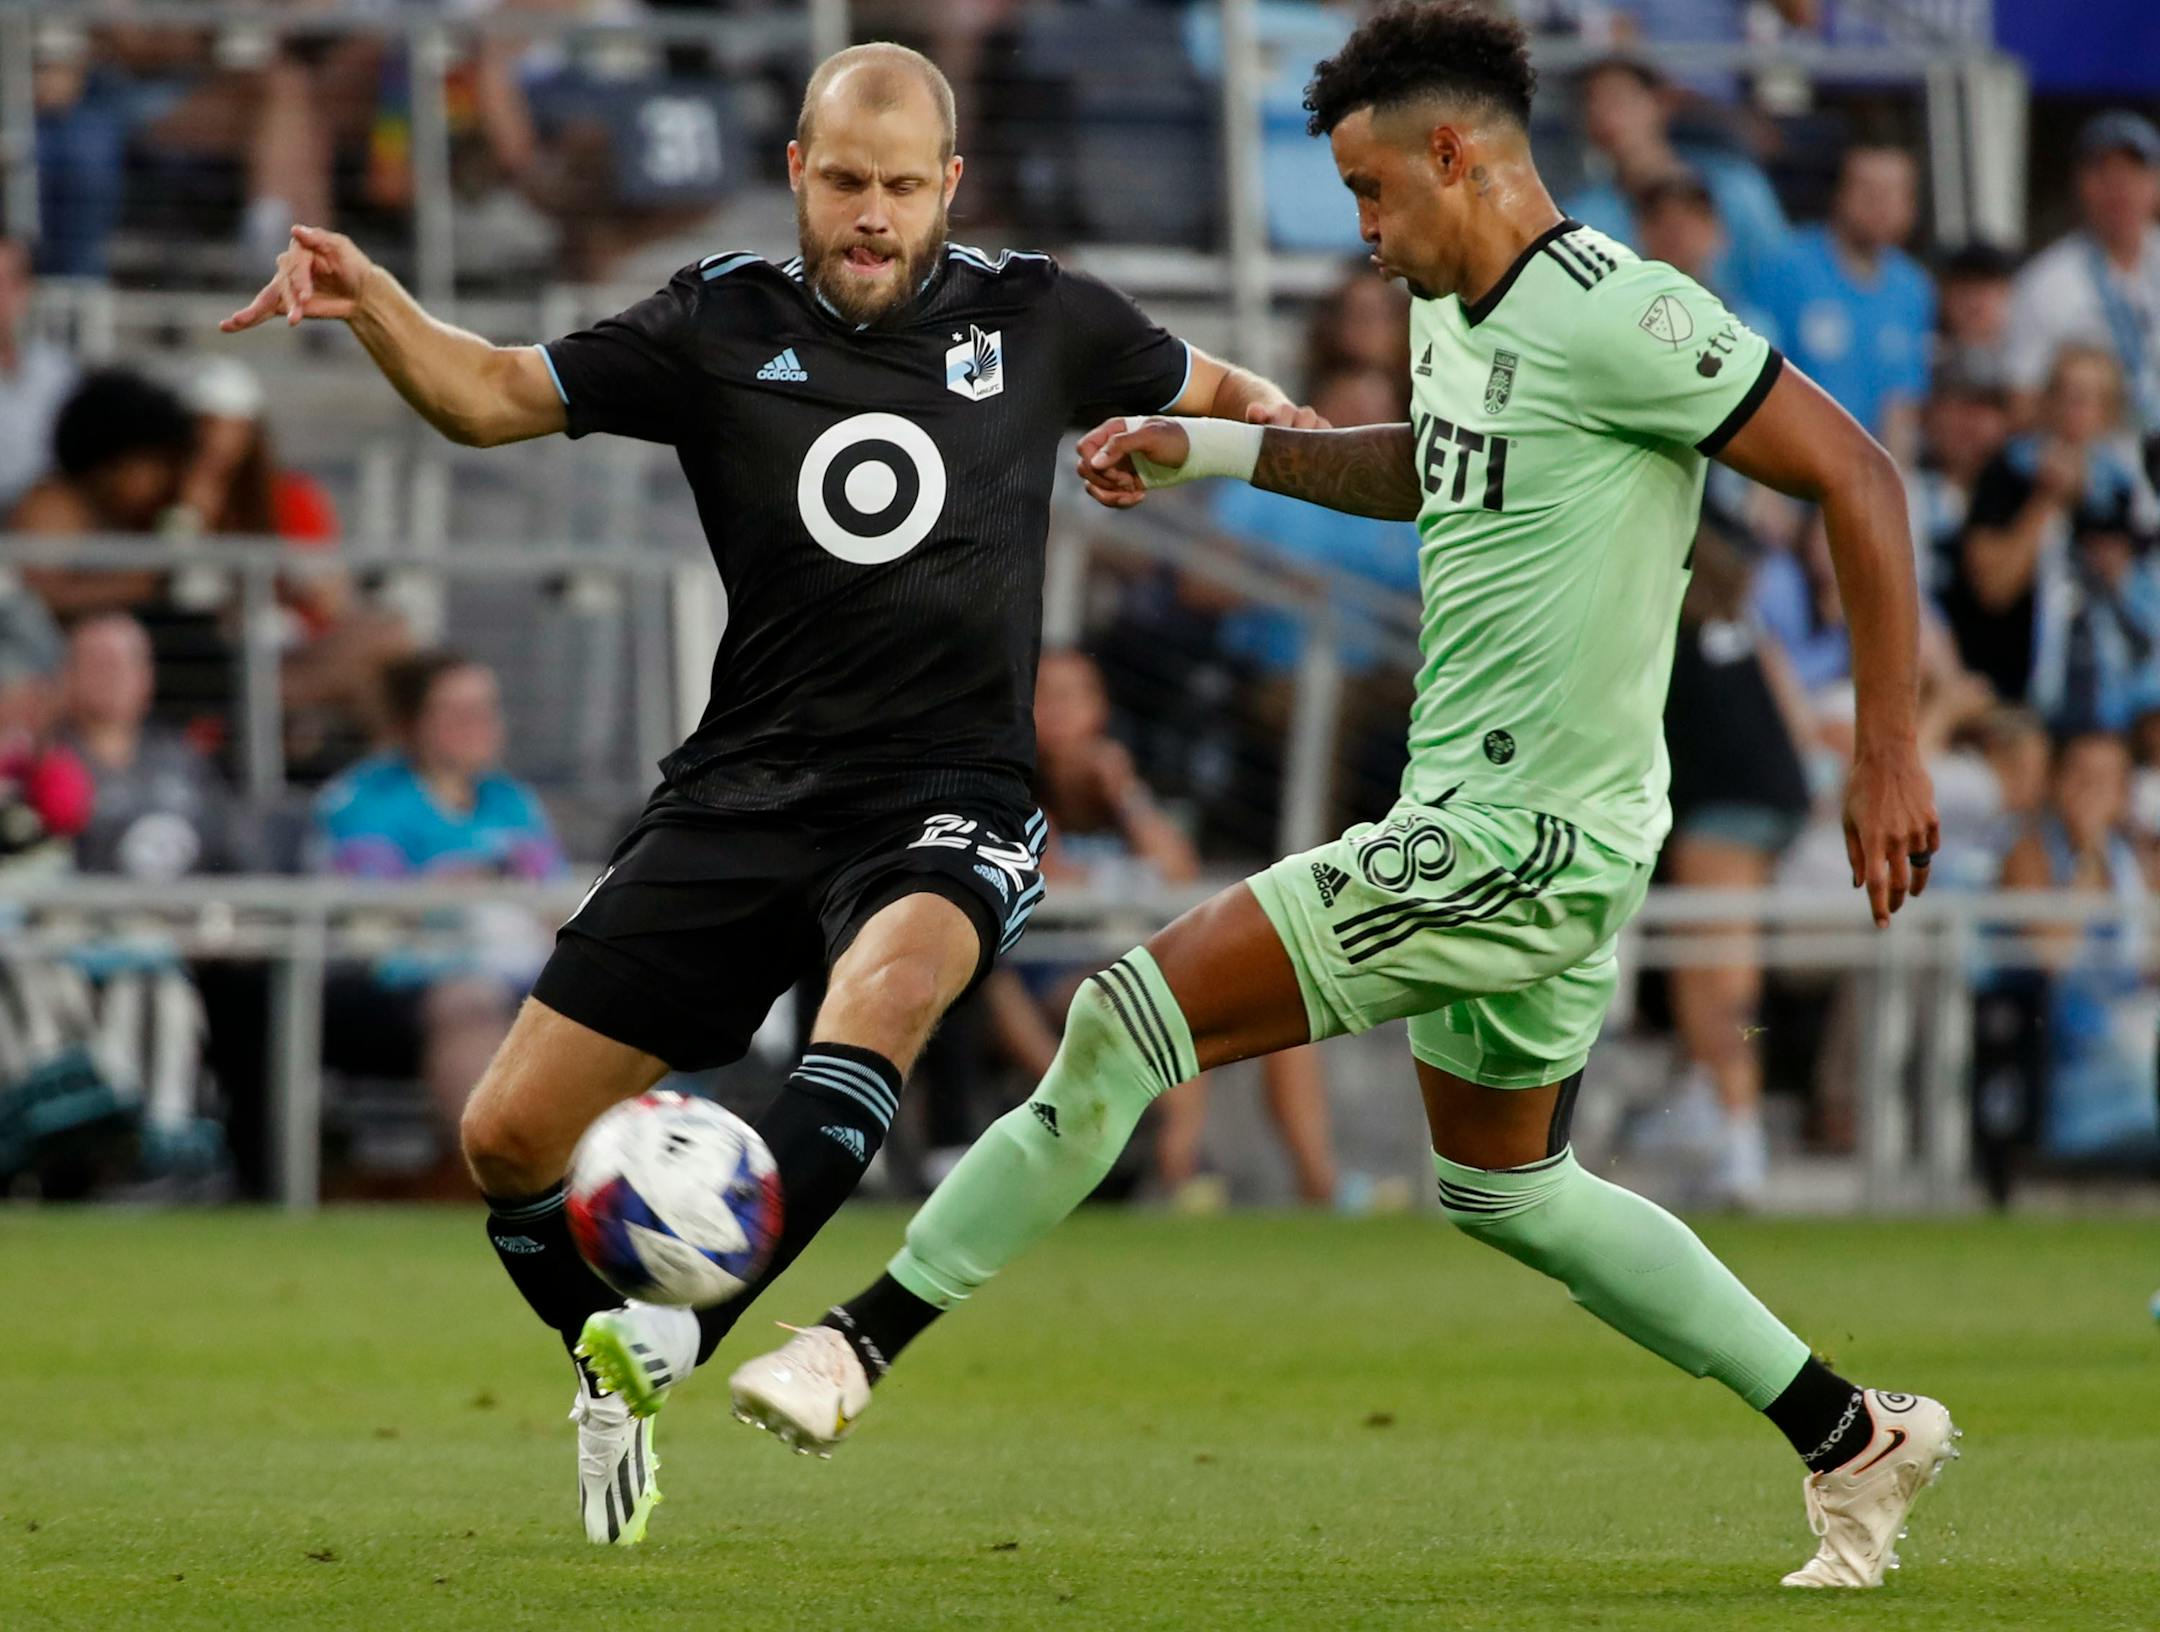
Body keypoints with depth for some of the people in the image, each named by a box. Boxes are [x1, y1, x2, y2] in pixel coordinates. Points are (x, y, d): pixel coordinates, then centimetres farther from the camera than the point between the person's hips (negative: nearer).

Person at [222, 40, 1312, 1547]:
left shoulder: (1034, 319, 7)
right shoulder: (722, 325, 5)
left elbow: (1213, 392, 23)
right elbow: (493, 394, 2)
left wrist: (1277, 421, -1)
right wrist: (369, 300, -16)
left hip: (948, 799, -2)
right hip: (745, 789, 2)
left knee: (889, 984, -39)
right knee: (510, 1137, -3)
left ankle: (681, 1332, -47)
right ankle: (615, 1378, 26)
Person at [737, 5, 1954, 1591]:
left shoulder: (1611, 314, -18)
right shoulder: (1458, 312, 10)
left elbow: (1856, 472, -17)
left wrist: (1889, 753, -17)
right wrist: (1208, 445, 20)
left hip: (1521, 839, -11)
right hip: (1483, 823, 11)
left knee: (1136, 1014, -13)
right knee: (1505, 1188, 24)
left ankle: (865, 1340, -7)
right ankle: (1856, 1441, 30)